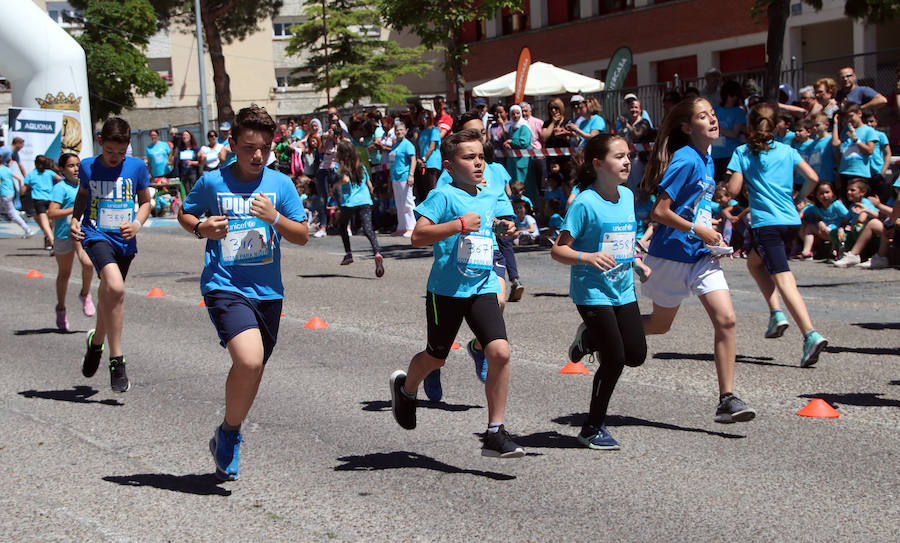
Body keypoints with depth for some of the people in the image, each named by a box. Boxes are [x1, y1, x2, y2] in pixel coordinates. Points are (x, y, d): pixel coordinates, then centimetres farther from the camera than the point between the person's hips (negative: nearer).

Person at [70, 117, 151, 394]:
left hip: (124, 240, 3)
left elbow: (145, 201, 10)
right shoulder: (88, 166, -1)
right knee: (116, 288, -27)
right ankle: (117, 362, -20)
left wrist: (137, 223, -8)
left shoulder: (137, 167, -1)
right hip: (96, 235, -3)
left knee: (108, 294, 17)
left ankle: (96, 341, 49)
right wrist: (75, 219, 2)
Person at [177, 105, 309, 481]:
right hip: (224, 287, -4)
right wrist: (201, 228, -8)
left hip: (267, 291, 4)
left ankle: (228, 439, 38)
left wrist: (274, 217, -12)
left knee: (252, 370, 14)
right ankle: (229, 432, 0)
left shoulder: (280, 184, 4)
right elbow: (185, 214, 14)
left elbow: (302, 236, 6)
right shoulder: (212, 182, -2)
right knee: (249, 361, -24)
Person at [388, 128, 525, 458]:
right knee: (436, 357, 12)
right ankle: (405, 388, 48)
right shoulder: (443, 196, -9)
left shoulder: (489, 198, 13)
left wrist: (501, 229, 17)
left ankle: (495, 434, -7)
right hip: (446, 290, -4)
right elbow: (418, 236, -20)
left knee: (500, 351, -14)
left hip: (483, 288, 4)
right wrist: (458, 224, -25)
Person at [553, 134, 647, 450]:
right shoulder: (585, 203, -15)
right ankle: (593, 429, 9)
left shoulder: (628, 196, 6)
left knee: (636, 355, 4)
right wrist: (588, 258, -30)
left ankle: (590, 338, 32)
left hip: (623, 290, 7)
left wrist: (637, 262, 11)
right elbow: (558, 250, -16)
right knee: (614, 360, -8)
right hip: (592, 291, -7)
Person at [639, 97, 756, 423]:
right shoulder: (685, 160, -17)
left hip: (701, 255, 7)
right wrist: (699, 231, -17)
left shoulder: (706, 160, 9)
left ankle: (727, 400, -6)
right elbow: (660, 212, -20)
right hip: (672, 255, -7)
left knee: (725, 319, -8)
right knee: (660, 325, 11)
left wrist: (712, 236, 10)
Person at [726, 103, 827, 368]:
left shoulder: (742, 152, 0)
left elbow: (733, 189, -5)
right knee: (754, 263, 24)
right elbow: (812, 178, 1)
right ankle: (776, 313, 10)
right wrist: (798, 199, 17)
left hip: (767, 224, -5)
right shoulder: (787, 151, 9)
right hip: (792, 221, 5)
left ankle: (811, 334, -21)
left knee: (784, 280, -8)